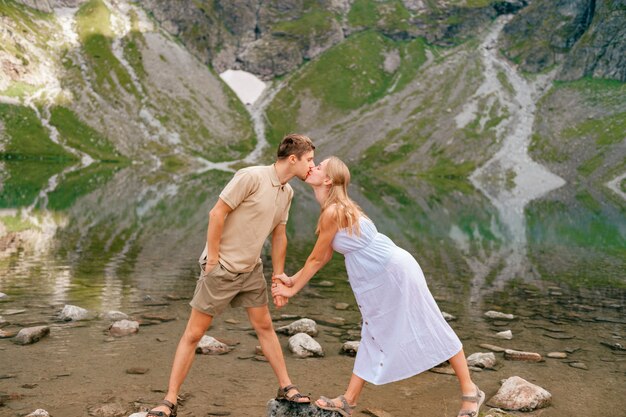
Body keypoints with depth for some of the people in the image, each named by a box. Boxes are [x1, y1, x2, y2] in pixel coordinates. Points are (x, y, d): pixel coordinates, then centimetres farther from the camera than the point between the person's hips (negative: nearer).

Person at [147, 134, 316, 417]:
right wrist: (213, 260, -16)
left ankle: (286, 388, 28)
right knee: (193, 334, 0)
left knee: (265, 327, 15)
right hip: (221, 268, -7)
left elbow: (279, 236, 14)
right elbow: (217, 214, -19)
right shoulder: (252, 177, -19)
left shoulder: (287, 192, 6)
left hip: (251, 270, 7)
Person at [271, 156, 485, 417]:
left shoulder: (333, 212, -21)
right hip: (379, 280, 10)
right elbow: (324, 258, 13)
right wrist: (293, 279, 13)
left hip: (395, 271, -10)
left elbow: (316, 259, -12)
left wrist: (293, 290, 0)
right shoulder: (337, 209, 8)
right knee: (376, 336, 13)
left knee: (430, 329, 2)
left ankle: (470, 392, 15)